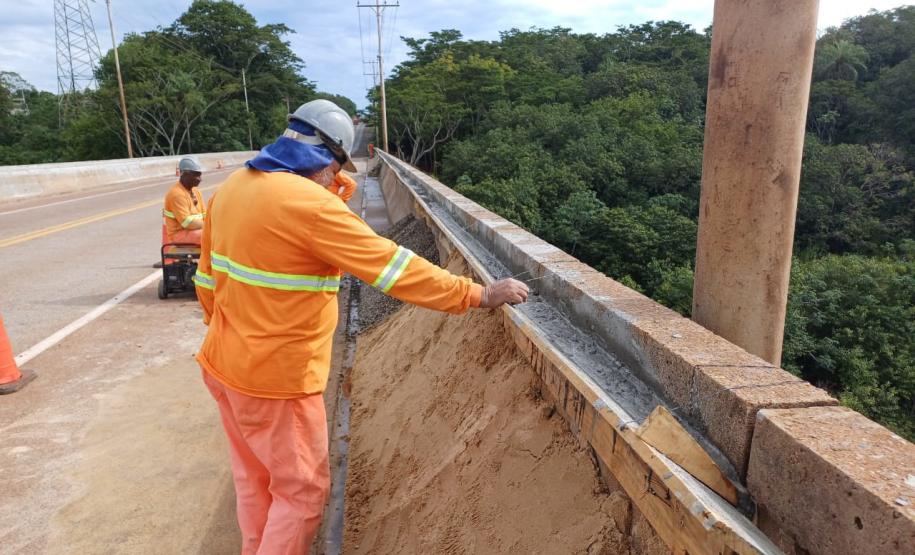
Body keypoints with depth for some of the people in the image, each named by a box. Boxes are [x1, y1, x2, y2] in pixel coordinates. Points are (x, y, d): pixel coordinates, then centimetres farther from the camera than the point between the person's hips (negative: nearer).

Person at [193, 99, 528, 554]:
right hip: (274, 379, -9)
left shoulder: (231, 188, 3)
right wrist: (479, 295, -16)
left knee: (253, 480, 25)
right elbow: (394, 266, -24)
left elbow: (209, 275, 13)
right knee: (302, 489, 11)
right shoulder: (310, 205, -24)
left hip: (224, 363, 9)